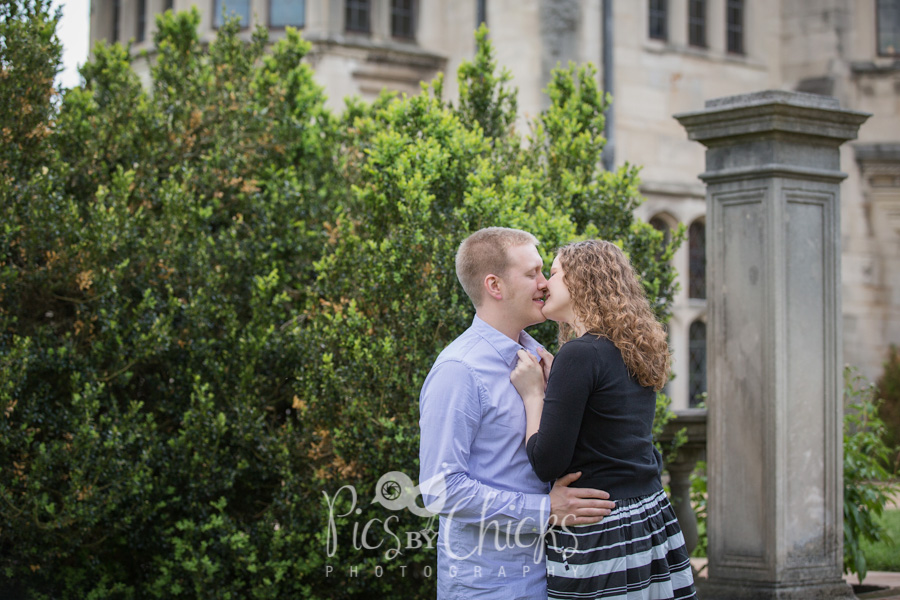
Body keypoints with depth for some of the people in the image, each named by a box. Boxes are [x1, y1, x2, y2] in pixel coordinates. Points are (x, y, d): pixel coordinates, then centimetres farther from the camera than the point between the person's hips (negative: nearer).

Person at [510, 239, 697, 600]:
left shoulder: (580, 354, -15)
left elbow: (547, 464, -16)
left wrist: (532, 393, -3)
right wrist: (548, 385, 14)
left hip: (602, 542, -8)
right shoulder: (635, 353, 10)